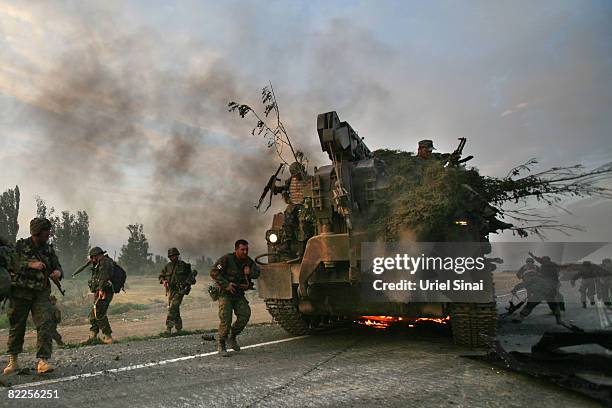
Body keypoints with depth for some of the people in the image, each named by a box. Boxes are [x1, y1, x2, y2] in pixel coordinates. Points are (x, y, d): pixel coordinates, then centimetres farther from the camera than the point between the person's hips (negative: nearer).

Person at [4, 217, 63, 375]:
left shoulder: (49, 249, 6)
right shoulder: (20, 246, -4)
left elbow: (57, 267, 12)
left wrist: (58, 273, -11)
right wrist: (30, 264, -24)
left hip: (41, 294, 2)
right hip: (20, 293, -2)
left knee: (46, 324, -13)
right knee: (16, 327, 9)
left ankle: (43, 361, -12)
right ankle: (13, 361, 27)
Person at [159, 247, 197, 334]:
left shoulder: (183, 265, -4)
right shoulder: (167, 266, 7)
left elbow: (191, 274, 4)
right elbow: (161, 276, 15)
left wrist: (187, 283, -7)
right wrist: (163, 281, -5)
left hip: (179, 290, -5)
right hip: (170, 290, 5)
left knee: (173, 308, -17)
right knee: (175, 310, 12)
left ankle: (169, 327, -18)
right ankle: (179, 328, 25)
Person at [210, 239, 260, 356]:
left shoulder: (248, 261, 5)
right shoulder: (226, 259, -13)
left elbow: (257, 273, 5)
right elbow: (214, 272, -17)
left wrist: (249, 271, -17)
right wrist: (226, 284, -24)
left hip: (239, 294, 5)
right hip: (225, 293, -5)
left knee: (245, 313, -15)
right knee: (225, 318, -16)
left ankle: (232, 337, 7)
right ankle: (221, 344, 6)